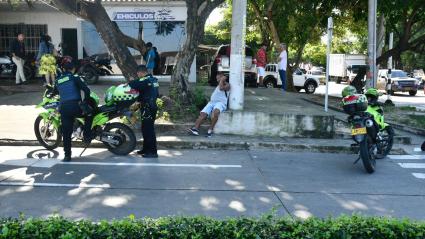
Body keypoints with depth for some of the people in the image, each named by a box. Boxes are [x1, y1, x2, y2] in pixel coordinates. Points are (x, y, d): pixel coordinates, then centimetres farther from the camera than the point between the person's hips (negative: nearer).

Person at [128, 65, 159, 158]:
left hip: (147, 108, -10)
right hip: (153, 107, 10)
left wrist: (128, 83, -5)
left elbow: (135, 84, -28)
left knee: (148, 130, -7)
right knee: (145, 129, 17)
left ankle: (152, 151, -6)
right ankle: (146, 149, 25)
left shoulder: (145, 80, -15)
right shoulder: (153, 79, 14)